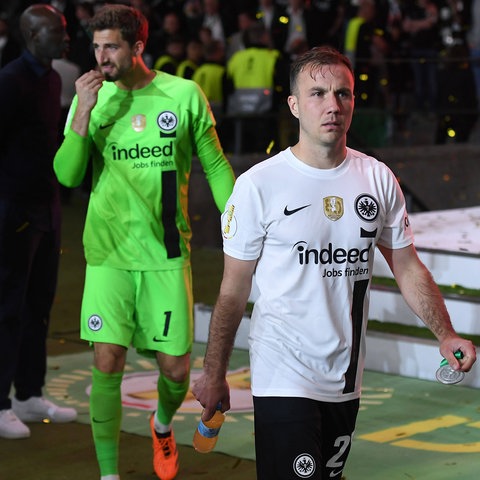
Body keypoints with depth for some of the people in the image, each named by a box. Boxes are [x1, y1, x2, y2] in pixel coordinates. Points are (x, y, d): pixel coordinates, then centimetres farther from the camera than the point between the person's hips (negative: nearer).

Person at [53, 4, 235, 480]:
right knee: (106, 365, -6)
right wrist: (83, 112, -16)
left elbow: (215, 166, 6)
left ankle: (162, 423, 38)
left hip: (167, 252, 0)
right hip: (109, 252, 0)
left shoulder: (185, 95, -2)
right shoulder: (90, 98, 2)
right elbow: (67, 175, -6)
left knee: (175, 367, 4)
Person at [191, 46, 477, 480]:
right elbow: (234, 291, -4)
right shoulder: (258, 185, -9)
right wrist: (213, 375, -2)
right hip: (284, 378, -5)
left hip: (346, 379, 5)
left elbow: (408, 267, 9)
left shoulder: (378, 179, 3)